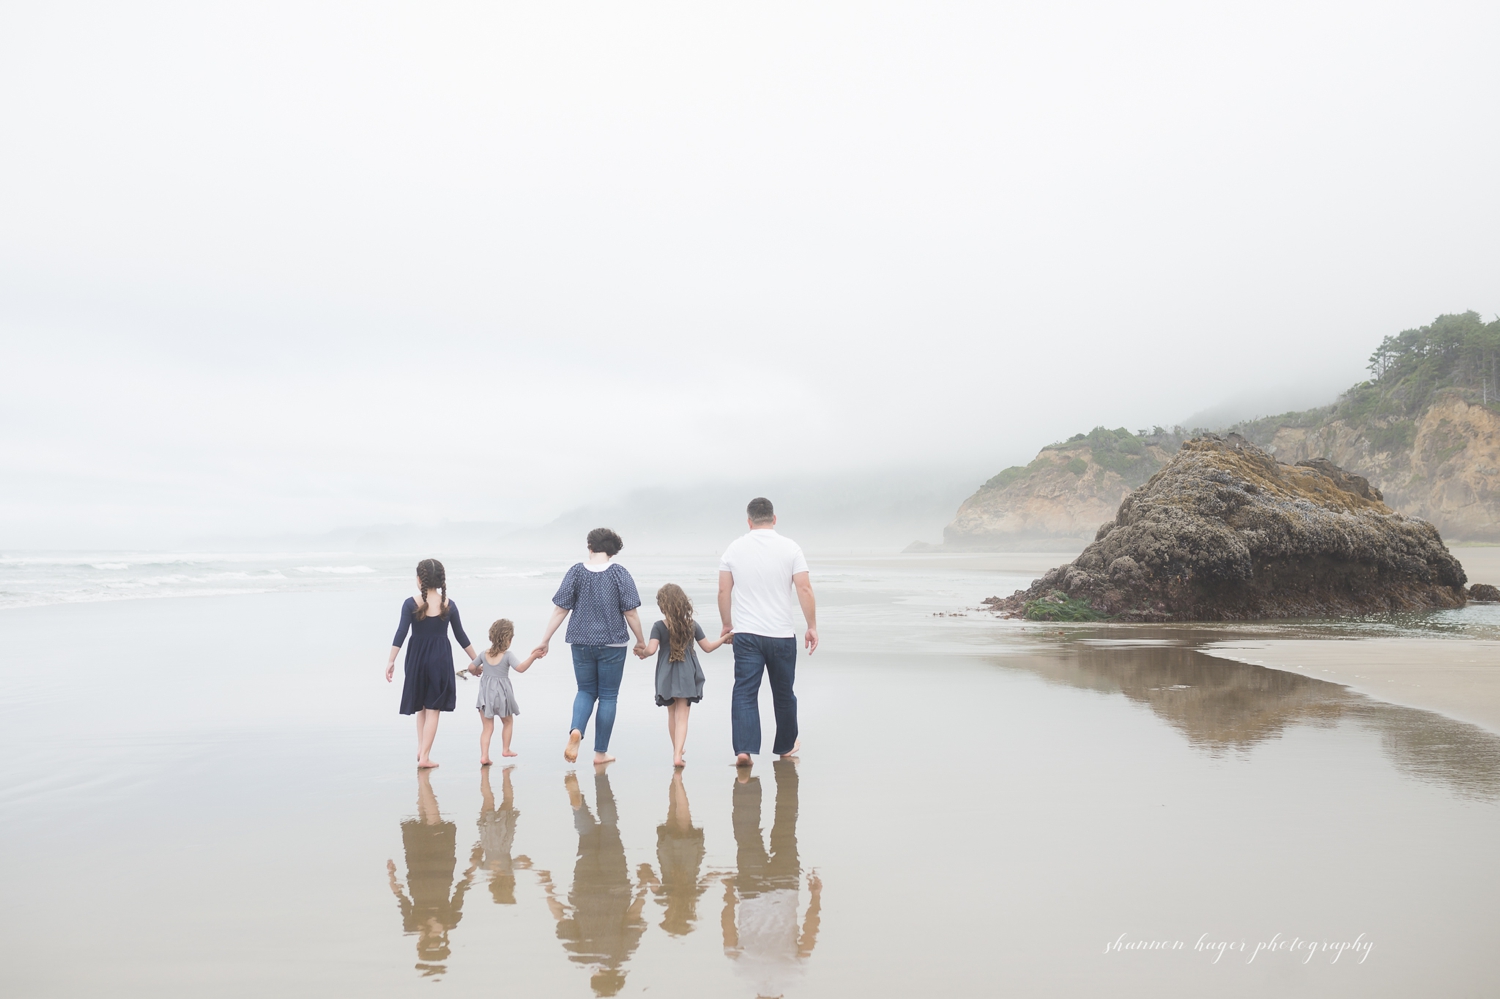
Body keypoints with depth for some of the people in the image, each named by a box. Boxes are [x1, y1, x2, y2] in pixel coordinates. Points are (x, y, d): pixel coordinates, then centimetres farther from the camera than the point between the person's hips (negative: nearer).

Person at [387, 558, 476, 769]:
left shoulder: (411, 604, -7)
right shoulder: (448, 605, -2)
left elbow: (401, 633, -14)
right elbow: (461, 636, 3)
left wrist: (391, 661, -12)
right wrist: (475, 659, 12)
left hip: (417, 657, 0)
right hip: (441, 659, 0)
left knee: (421, 706, 20)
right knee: (432, 708, 4)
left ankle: (421, 749, 18)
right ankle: (424, 756, 3)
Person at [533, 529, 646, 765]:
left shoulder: (576, 572, -2)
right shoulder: (619, 574, -6)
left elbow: (559, 611, -2)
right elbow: (630, 613, -6)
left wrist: (545, 641, 5)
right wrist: (641, 641, 7)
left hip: (581, 643, 2)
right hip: (612, 644, -2)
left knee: (585, 690, 18)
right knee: (608, 696, 9)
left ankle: (576, 730, -10)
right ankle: (601, 752, 13)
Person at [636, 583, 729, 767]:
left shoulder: (659, 627, -10)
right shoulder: (692, 625, -2)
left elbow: (651, 649, -20)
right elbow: (707, 647, 4)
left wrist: (642, 652, 1)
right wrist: (723, 638, 19)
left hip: (667, 676, 0)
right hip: (687, 676, 0)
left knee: (672, 714, 19)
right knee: (682, 715, -4)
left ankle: (677, 750, 33)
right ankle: (677, 754, -18)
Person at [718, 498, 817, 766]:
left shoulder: (734, 549, 2)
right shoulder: (790, 548, -3)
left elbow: (723, 591, 4)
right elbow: (804, 589, -7)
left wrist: (727, 624, 17)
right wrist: (812, 627, 1)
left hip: (746, 634, 0)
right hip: (782, 634, 0)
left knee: (744, 693, 0)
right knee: (783, 694, 15)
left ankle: (744, 749, -14)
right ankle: (785, 747, 29)